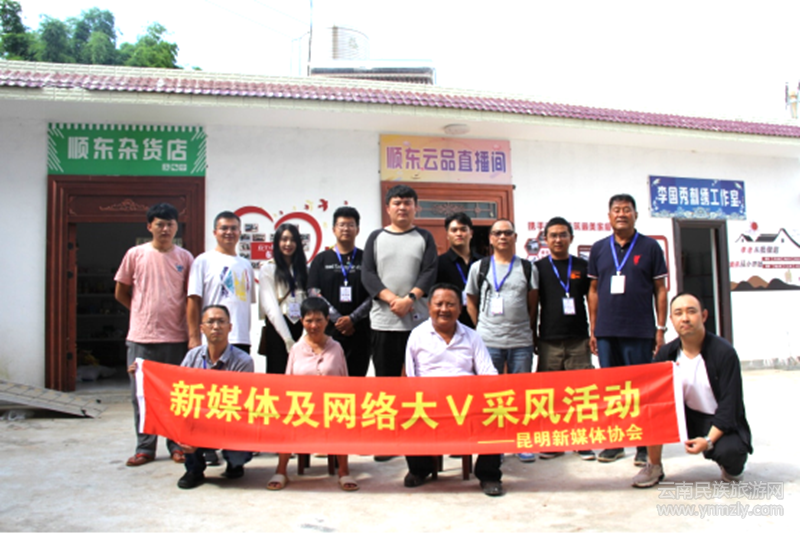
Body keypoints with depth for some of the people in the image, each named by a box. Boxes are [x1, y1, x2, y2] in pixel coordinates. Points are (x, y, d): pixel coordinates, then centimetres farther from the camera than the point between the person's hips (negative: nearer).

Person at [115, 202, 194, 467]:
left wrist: (194, 332, 0)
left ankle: (177, 445, 17)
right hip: (141, 336, 0)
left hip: (175, 336, 0)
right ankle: (145, 447, 17)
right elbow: (121, 293, 12)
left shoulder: (185, 258, 4)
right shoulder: (135, 254, 4)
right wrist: (144, 313, 10)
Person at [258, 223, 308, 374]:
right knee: (277, 374, -1)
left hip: (300, 327, 4)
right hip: (277, 328, -4)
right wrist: (287, 339, -13)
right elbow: (270, 306, -7)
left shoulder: (301, 268, 14)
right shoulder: (268, 269, 0)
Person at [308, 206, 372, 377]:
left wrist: (352, 319, -10)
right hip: (328, 330, 0)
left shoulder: (366, 259, 8)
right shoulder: (321, 259, 10)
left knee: (357, 376, 2)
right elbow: (314, 294, 2)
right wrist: (338, 319, -9)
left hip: (359, 332, 0)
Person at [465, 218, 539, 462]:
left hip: (521, 342, 1)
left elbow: (533, 304, 11)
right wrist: (482, 328, 5)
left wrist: (529, 330, 7)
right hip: (488, 341, 0)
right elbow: (471, 301, 10)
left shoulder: (528, 268, 8)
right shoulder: (479, 267, 6)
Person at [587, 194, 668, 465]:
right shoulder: (599, 248, 9)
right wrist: (593, 329, 7)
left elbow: (660, 289, 3)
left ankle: (645, 446, 13)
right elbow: (594, 290, 11)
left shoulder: (650, 247, 2)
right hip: (606, 332, 3)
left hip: (640, 332, -3)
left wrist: (661, 328, -2)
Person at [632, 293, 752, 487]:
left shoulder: (724, 352, -17)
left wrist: (708, 440, -32)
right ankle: (654, 467, -9)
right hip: (688, 419, 3)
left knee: (730, 451, -35)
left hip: (721, 425, -3)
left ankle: (731, 464, 5)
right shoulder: (667, 353, -5)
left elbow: (730, 405, -21)